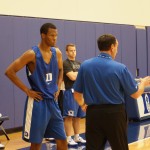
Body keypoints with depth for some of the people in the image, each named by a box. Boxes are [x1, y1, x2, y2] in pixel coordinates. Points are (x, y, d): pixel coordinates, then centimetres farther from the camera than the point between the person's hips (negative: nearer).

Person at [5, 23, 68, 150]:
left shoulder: (57, 53, 4)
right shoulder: (32, 54, -14)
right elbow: (10, 71, -15)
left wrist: (58, 87, 9)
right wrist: (27, 90, -14)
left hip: (52, 101, 6)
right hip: (37, 102, -6)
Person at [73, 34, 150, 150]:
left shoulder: (85, 65, -1)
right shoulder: (120, 67, -9)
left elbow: (77, 94, 6)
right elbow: (135, 94, -1)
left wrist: (83, 105, 28)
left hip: (93, 113, 3)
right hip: (114, 113, -2)